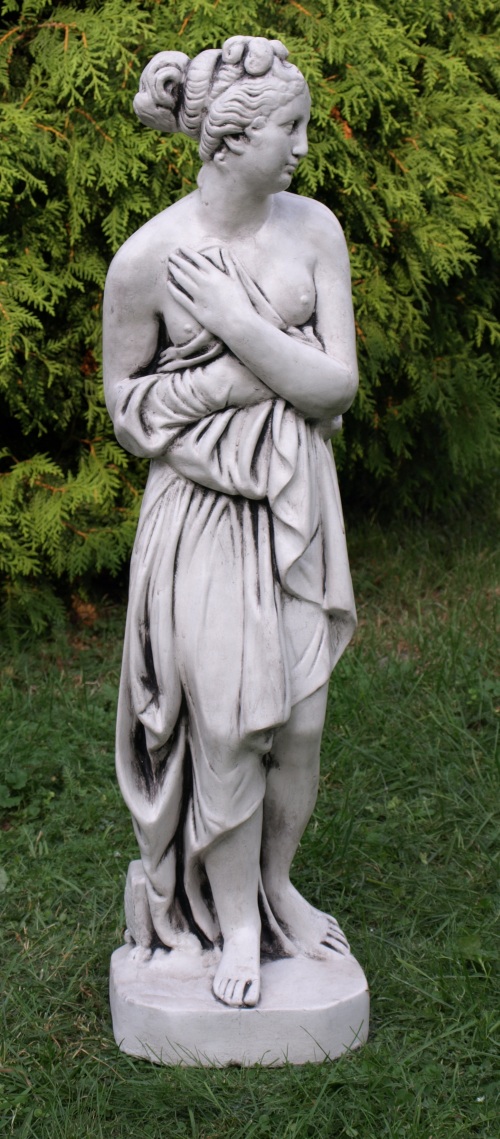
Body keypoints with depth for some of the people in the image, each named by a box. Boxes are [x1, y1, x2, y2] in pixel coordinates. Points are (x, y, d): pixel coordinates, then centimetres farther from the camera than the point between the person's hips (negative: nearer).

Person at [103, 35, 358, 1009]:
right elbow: (125, 406, -3)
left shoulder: (312, 230, -4)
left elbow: (338, 385, -9)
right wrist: (235, 380, -16)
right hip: (203, 516, -3)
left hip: (298, 509, 4)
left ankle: (277, 883, 35)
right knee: (227, 731, 2)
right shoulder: (147, 259, -13)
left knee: (301, 723, 9)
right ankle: (236, 924, 23)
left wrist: (234, 319, -20)